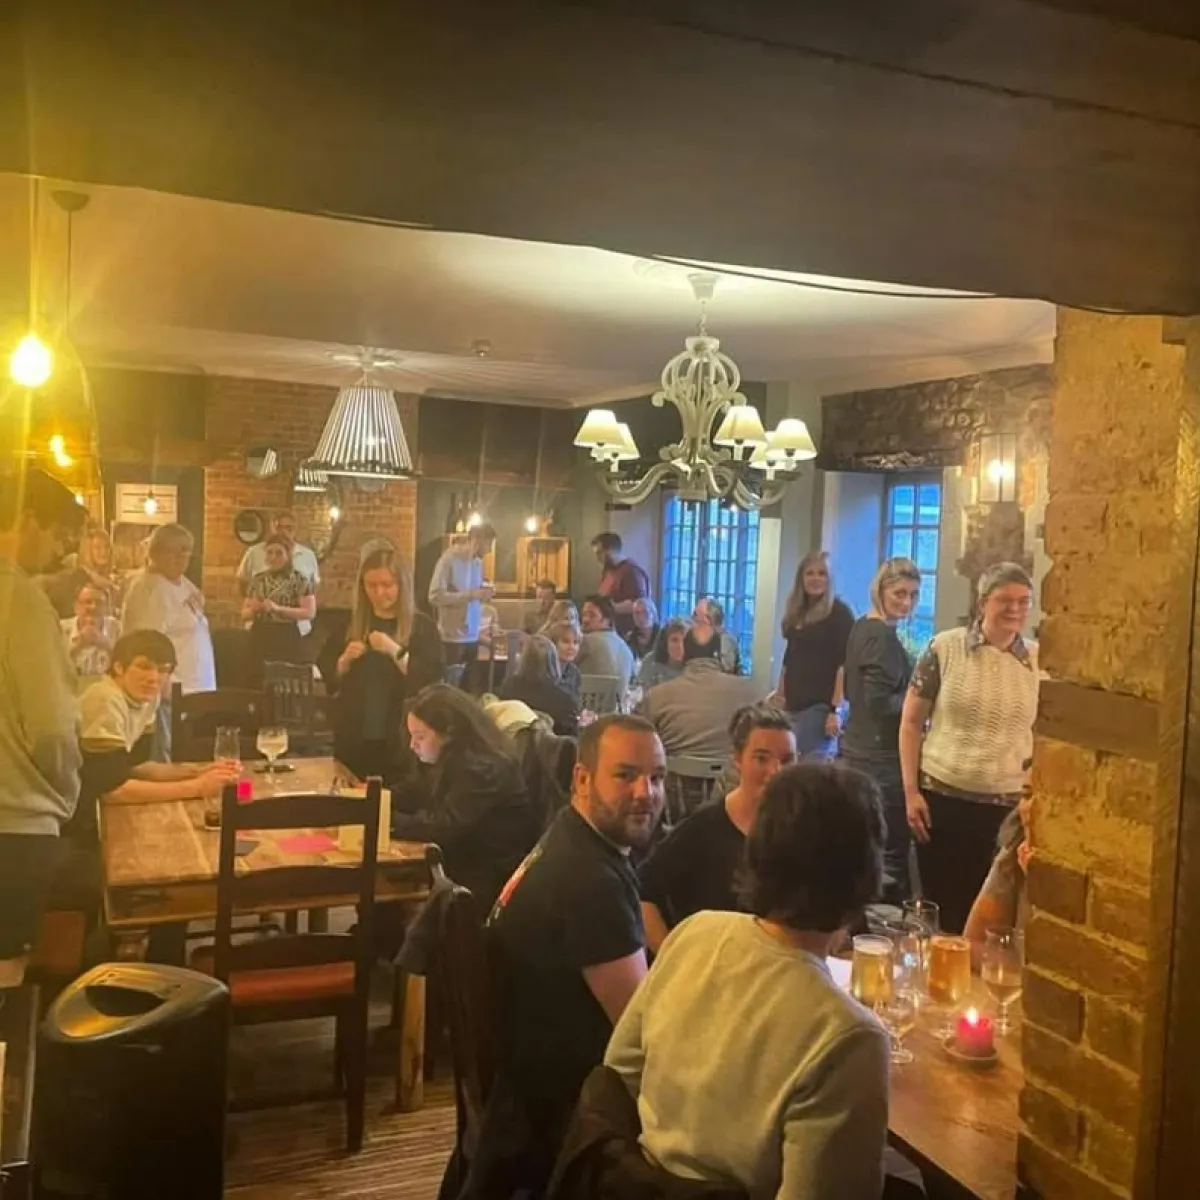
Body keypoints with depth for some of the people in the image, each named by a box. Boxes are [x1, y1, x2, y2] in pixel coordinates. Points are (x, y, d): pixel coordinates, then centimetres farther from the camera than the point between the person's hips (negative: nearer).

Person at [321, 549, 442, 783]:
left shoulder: (422, 627, -2)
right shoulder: (349, 624, 8)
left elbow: (429, 682, -13)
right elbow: (327, 679, 9)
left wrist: (395, 652, -22)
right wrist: (345, 660, -10)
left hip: (400, 740, -3)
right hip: (352, 737, 3)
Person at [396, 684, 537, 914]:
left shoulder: (483, 768, -22)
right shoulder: (453, 758, 7)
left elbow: (445, 827, -27)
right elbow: (419, 799, 13)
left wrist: (387, 821, -24)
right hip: (464, 865, 9)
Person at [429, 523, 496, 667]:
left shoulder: (478, 562, 12)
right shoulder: (448, 560, -12)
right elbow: (435, 596, -20)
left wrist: (484, 594, -1)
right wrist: (470, 595, -23)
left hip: (473, 637, 7)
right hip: (452, 638, -7)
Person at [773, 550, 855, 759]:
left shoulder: (839, 613, -7)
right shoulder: (797, 613, 15)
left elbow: (844, 664, -14)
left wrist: (835, 709, -19)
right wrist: (780, 696, 17)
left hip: (820, 706, -7)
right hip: (793, 704, 7)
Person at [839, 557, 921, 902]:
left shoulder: (862, 627, 11)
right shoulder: (883, 635, -17)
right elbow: (881, 703, -24)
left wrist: (911, 692, 15)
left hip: (859, 749, 10)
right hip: (880, 756, -10)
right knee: (892, 851, -4)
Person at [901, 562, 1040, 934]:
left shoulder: (1038, 661, 2)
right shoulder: (945, 648, -4)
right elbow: (911, 722, 0)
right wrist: (910, 791, -4)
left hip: (1008, 807, 2)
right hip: (941, 799, -1)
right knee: (940, 908, 9)